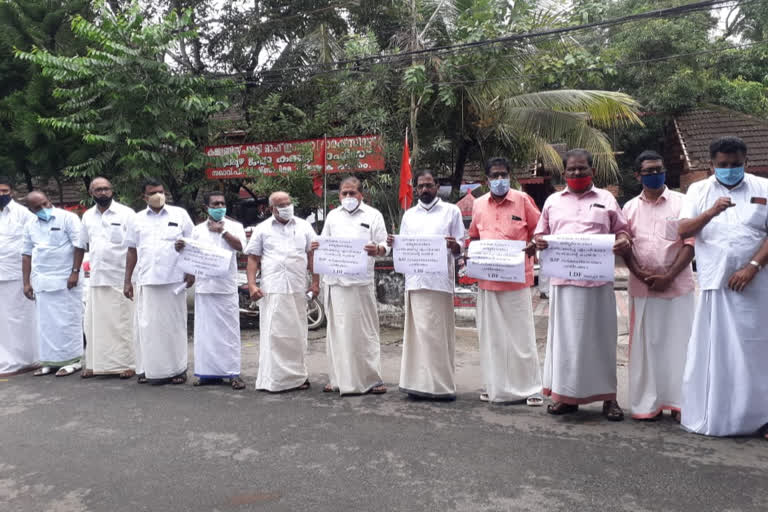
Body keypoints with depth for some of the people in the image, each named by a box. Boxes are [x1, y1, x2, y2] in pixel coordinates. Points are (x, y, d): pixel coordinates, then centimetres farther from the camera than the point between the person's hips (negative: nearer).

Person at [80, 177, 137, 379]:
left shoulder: (126, 213, -4)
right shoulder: (87, 216, 12)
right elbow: (85, 244, 21)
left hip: (120, 277, -5)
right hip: (96, 278, 5)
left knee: (122, 323, -1)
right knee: (94, 323, 8)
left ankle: (127, 364, 6)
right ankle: (95, 364, 18)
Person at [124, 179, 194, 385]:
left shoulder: (180, 214, 6)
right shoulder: (137, 219, 12)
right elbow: (132, 251, 14)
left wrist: (191, 271, -2)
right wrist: (127, 280, 11)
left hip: (174, 280, -2)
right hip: (146, 281, 2)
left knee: (174, 325, 3)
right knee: (147, 326, 3)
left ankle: (177, 368, 12)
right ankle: (148, 369, 14)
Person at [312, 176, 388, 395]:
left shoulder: (373, 215, 8)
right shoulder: (332, 216, 18)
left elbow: (384, 246, 4)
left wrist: (377, 249, -19)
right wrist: (317, 246, -1)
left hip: (361, 281, -3)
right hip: (334, 281, 4)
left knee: (365, 330, -3)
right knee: (336, 330, 6)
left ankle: (372, 379, 4)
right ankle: (339, 379, 15)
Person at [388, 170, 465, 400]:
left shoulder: (451, 211, 9)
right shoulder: (409, 215, 19)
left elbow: (460, 248, 5)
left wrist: (454, 246, -17)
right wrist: (393, 244, -3)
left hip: (440, 281, -3)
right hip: (414, 281, 3)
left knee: (438, 333, -3)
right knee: (418, 332, 3)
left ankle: (441, 385, 4)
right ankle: (419, 383, 9)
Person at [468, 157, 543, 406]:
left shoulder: (522, 200, -2)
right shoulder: (478, 204, 9)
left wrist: (533, 246, -14)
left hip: (517, 278, -4)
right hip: (487, 278, 4)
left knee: (521, 335, 2)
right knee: (490, 334, 10)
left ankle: (531, 388, 14)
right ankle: (495, 387, 22)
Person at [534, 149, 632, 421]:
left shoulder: (606, 199, 10)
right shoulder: (553, 201, 15)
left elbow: (621, 230, 11)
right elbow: (540, 232, 18)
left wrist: (623, 241, -11)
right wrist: (539, 241, -5)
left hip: (598, 279, -1)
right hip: (563, 279, 1)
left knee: (600, 335, 3)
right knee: (565, 336, 4)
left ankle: (608, 396, 14)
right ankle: (566, 395, 13)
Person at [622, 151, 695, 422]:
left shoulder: (681, 202, 4)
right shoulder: (630, 207, 10)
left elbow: (690, 243, -2)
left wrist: (668, 276, -12)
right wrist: (640, 274, -9)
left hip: (677, 285, -2)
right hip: (642, 287, 2)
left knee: (677, 343, 1)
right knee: (645, 344, 4)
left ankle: (679, 402, 10)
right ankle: (648, 403, 13)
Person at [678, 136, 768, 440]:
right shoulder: (699, 191, 9)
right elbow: (683, 230, -2)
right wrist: (710, 213, -20)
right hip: (714, 284, 1)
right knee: (713, 350, 2)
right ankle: (713, 416, 11)